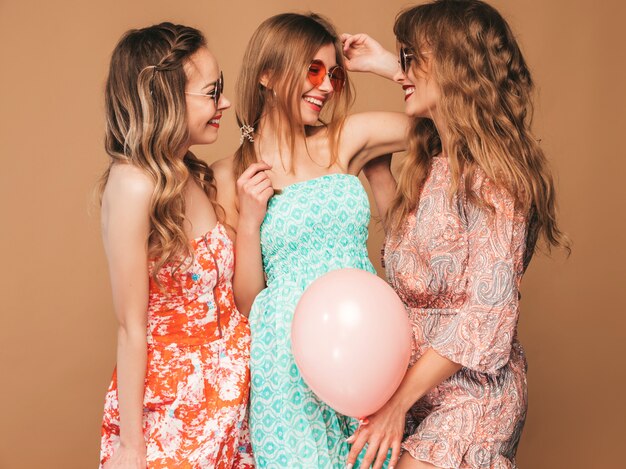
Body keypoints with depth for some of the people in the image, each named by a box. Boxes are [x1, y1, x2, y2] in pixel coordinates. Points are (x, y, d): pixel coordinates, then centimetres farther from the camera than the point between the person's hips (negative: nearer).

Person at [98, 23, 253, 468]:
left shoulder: (197, 178, 4)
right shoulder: (134, 182, -19)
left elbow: (239, 297, 6)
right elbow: (132, 329, -17)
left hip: (228, 400, 7)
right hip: (172, 406, -7)